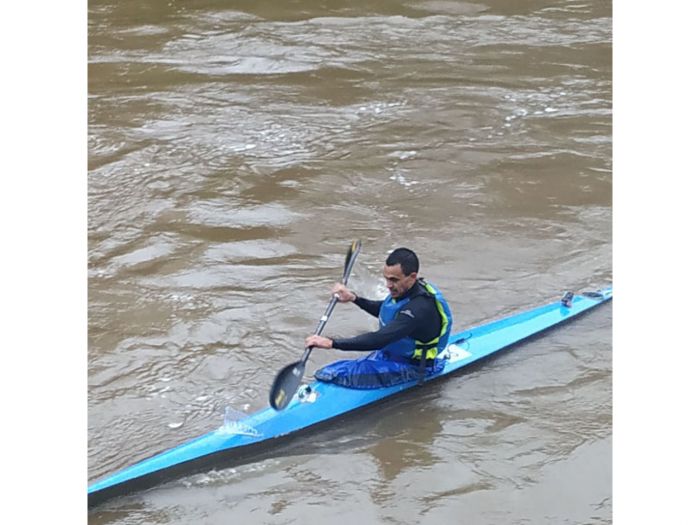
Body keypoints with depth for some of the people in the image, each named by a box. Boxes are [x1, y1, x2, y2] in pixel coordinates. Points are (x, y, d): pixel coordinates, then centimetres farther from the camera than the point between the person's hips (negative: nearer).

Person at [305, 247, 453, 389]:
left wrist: (331, 343, -40)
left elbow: (379, 340, -39)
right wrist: (354, 298, 5)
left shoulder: (420, 307, -32)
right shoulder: (404, 290, -2)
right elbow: (382, 310, 21)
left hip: (409, 366, -10)